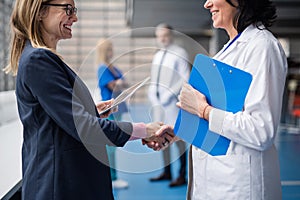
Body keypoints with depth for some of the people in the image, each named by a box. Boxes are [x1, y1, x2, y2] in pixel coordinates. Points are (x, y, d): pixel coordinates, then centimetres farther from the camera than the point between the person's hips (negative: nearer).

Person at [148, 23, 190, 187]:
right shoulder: (157, 56, 18)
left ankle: (182, 175, 5)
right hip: (158, 102, 8)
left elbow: (185, 79, -10)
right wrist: (152, 94, 7)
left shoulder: (179, 53, -4)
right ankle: (167, 172, 23)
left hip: (173, 102, -7)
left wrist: (169, 95, -16)